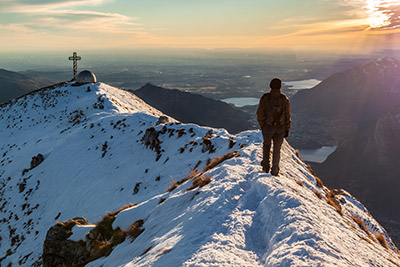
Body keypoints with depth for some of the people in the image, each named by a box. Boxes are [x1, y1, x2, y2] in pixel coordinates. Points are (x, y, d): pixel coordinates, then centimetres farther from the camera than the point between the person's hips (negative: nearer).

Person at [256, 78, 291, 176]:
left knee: (266, 145, 24)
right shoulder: (285, 100, -11)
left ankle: (266, 167, 27)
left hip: (267, 127, 0)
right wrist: (287, 129, 6)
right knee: (277, 149, 16)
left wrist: (261, 125, 8)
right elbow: (287, 116, -5)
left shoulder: (264, 98, -14)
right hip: (280, 128, 1)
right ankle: (274, 170, 23)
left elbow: (260, 114, -7)